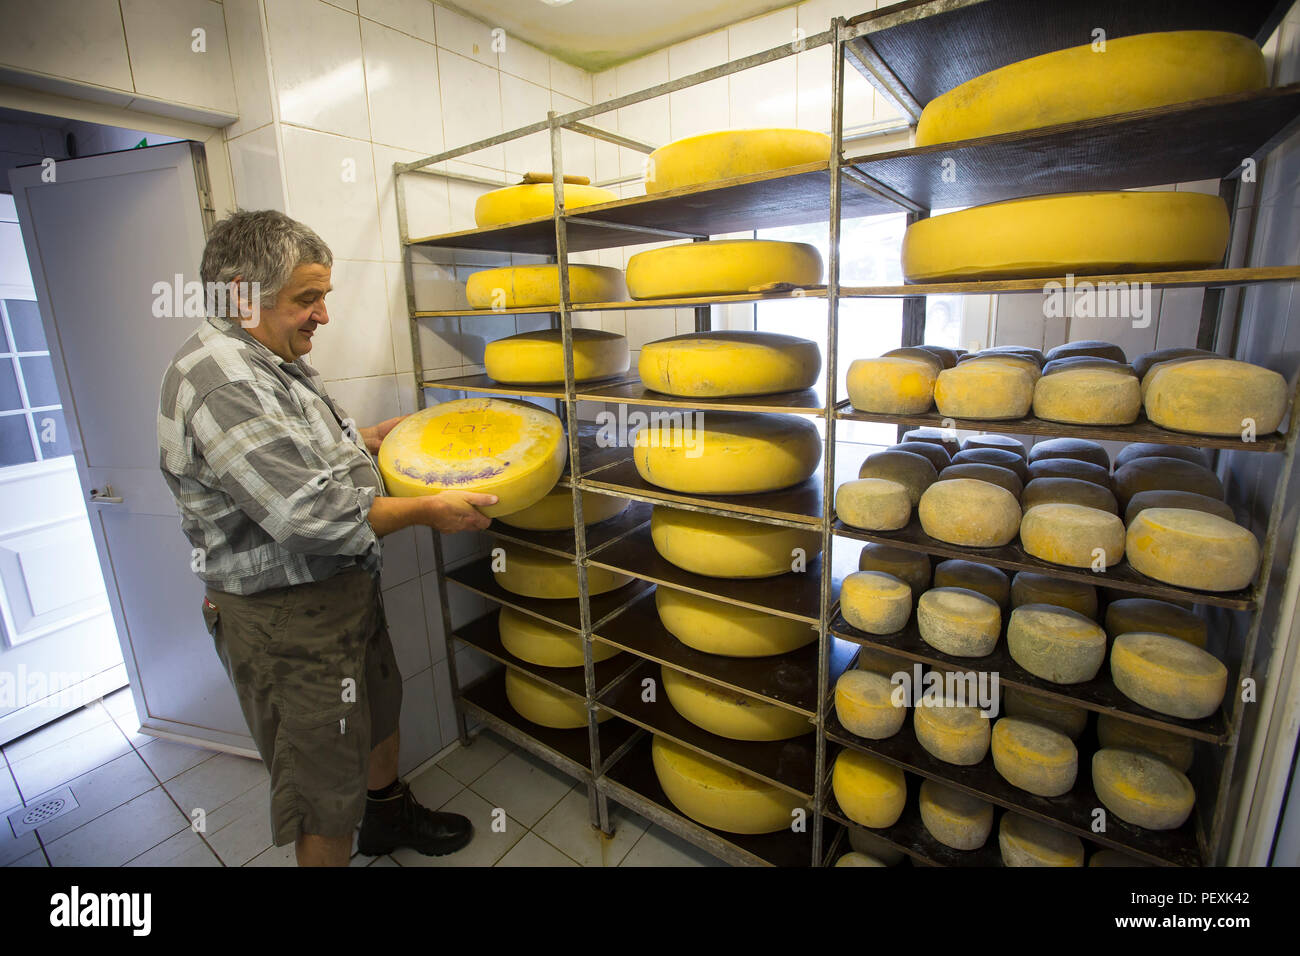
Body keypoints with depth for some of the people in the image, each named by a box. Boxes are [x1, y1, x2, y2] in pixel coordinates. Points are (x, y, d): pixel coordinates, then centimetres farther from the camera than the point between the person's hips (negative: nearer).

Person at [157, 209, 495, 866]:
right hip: (286, 619, -11)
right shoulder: (222, 380, -25)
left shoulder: (267, 361, 10)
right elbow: (316, 514, -30)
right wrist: (428, 511, -20)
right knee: (327, 787, 8)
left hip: (342, 588, 11)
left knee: (377, 710, 28)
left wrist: (375, 435, 10)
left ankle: (390, 816, 53)